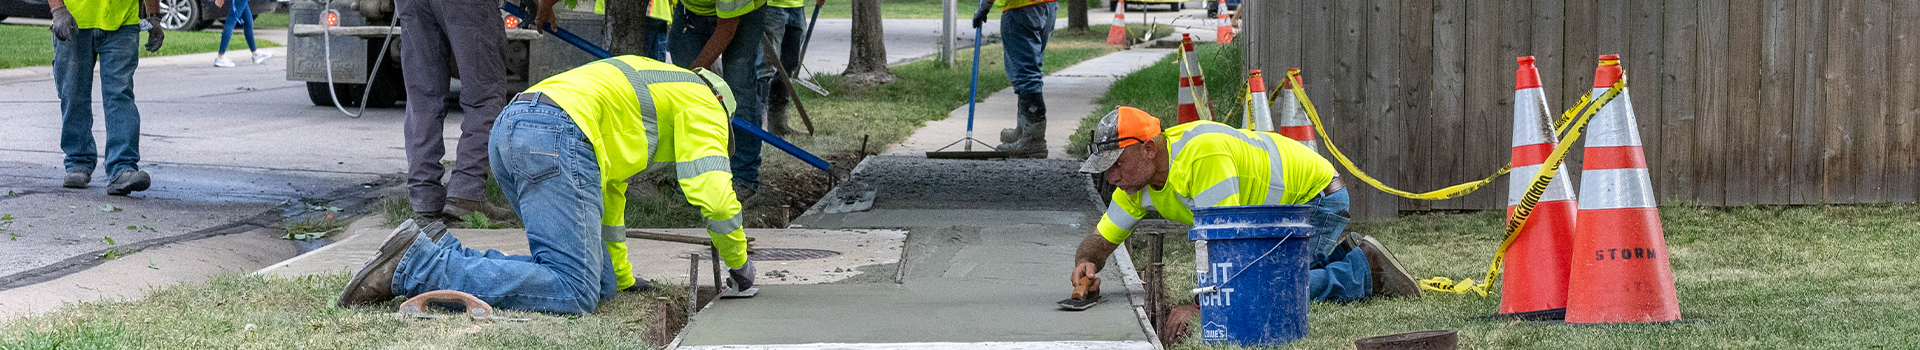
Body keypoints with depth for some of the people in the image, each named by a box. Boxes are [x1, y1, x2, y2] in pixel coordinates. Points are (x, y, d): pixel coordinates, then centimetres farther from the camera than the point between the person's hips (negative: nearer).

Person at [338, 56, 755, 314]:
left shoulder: (644, 84, 41)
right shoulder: (702, 101, 17)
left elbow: (608, 191, 46)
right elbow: (713, 193, 7)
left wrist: (622, 278, 52)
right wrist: (739, 261, 23)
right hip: (555, 138, -9)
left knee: (600, 284, 6)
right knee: (573, 292, -17)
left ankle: (447, 257, 1)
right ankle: (415, 265, -23)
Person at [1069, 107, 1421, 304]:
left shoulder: (1202, 154, -36)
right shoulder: (1136, 182, -7)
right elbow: (1101, 238, 0)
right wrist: (1086, 262, -23)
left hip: (1317, 197, -10)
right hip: (1276, 212, 10)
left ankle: (1365, 270, -5)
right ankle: (1338, 255, 19)